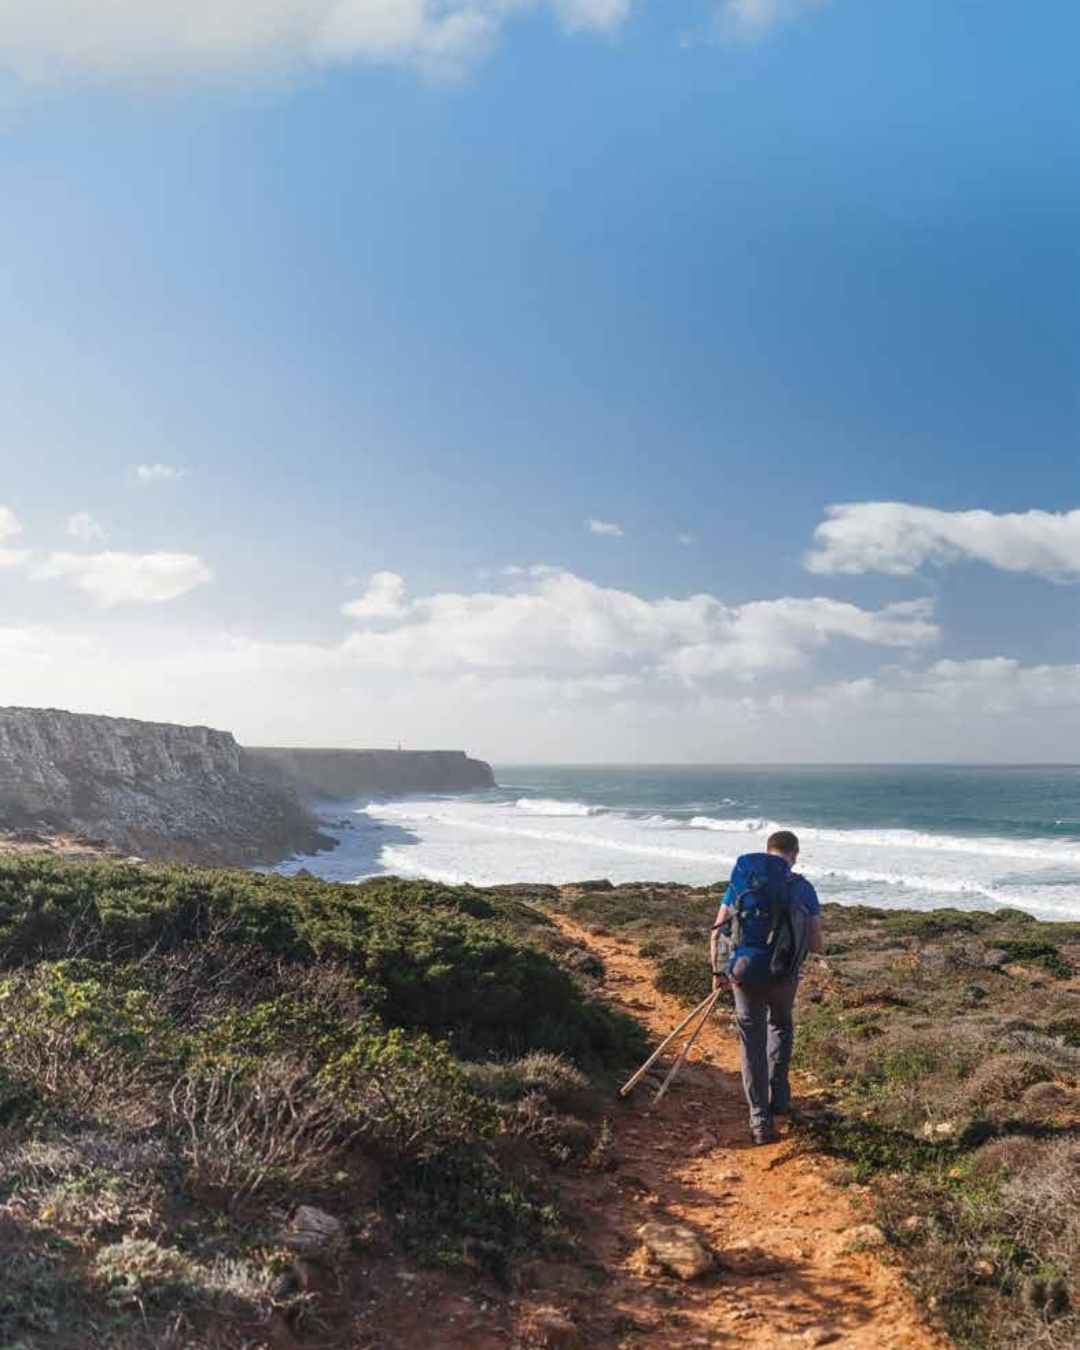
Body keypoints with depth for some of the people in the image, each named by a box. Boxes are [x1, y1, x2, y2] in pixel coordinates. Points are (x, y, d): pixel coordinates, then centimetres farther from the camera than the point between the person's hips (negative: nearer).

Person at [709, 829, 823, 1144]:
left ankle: (761, 1120, 13)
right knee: (780, 1026, 29)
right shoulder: (803, 888, -1)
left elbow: (717, 934, 1)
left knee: (752, 1043, 13)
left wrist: (717, 971, 13)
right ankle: (779, 1097, 32)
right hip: (784, 976, 0)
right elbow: (817, 945, -2)